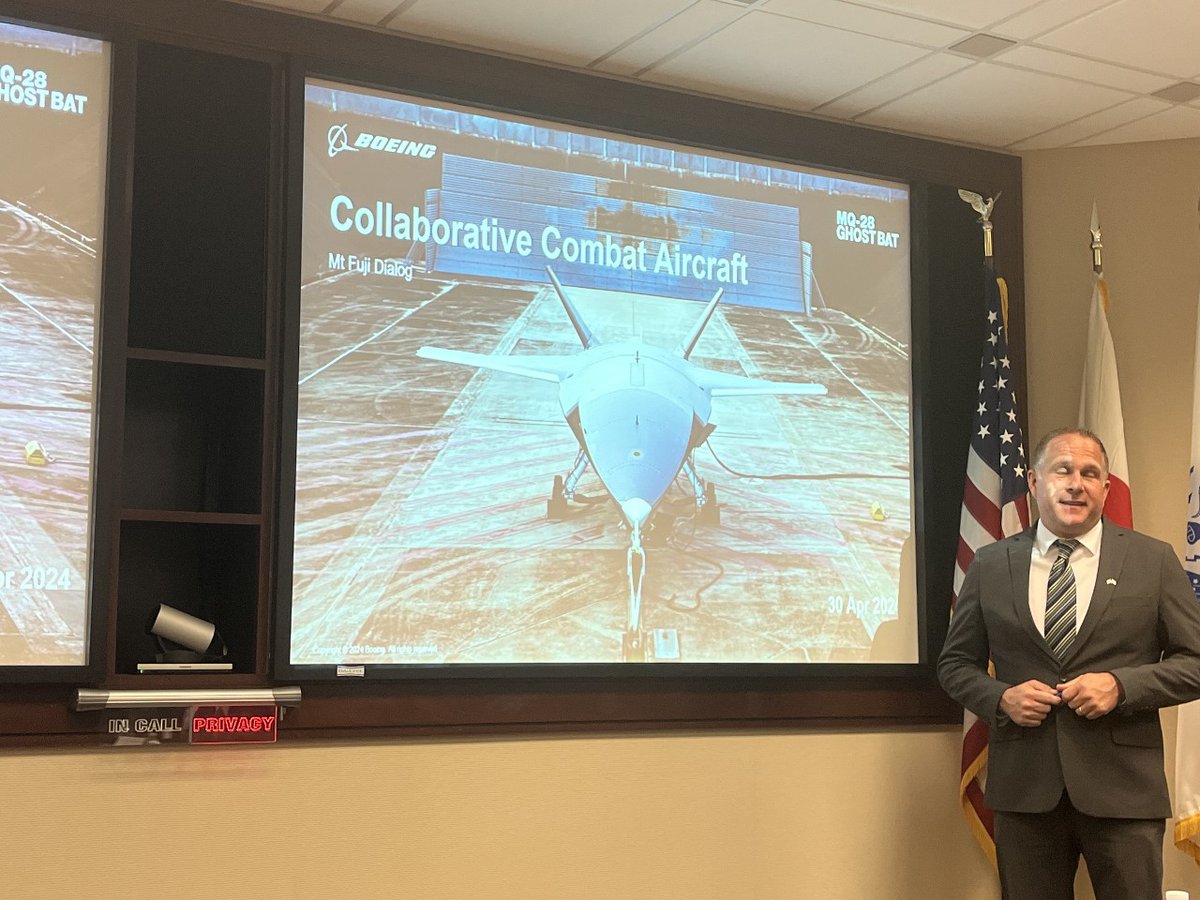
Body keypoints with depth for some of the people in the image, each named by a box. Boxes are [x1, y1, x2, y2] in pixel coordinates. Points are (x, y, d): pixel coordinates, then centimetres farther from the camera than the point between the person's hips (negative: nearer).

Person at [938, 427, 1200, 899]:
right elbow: (955, 663, 12)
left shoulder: (1153, 560, 3)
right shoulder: (990, 565, 6)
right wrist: (1000, 698, -8)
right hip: (1024, 785, 1)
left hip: (1122, 789, -1)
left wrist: (1120, 685, -14)